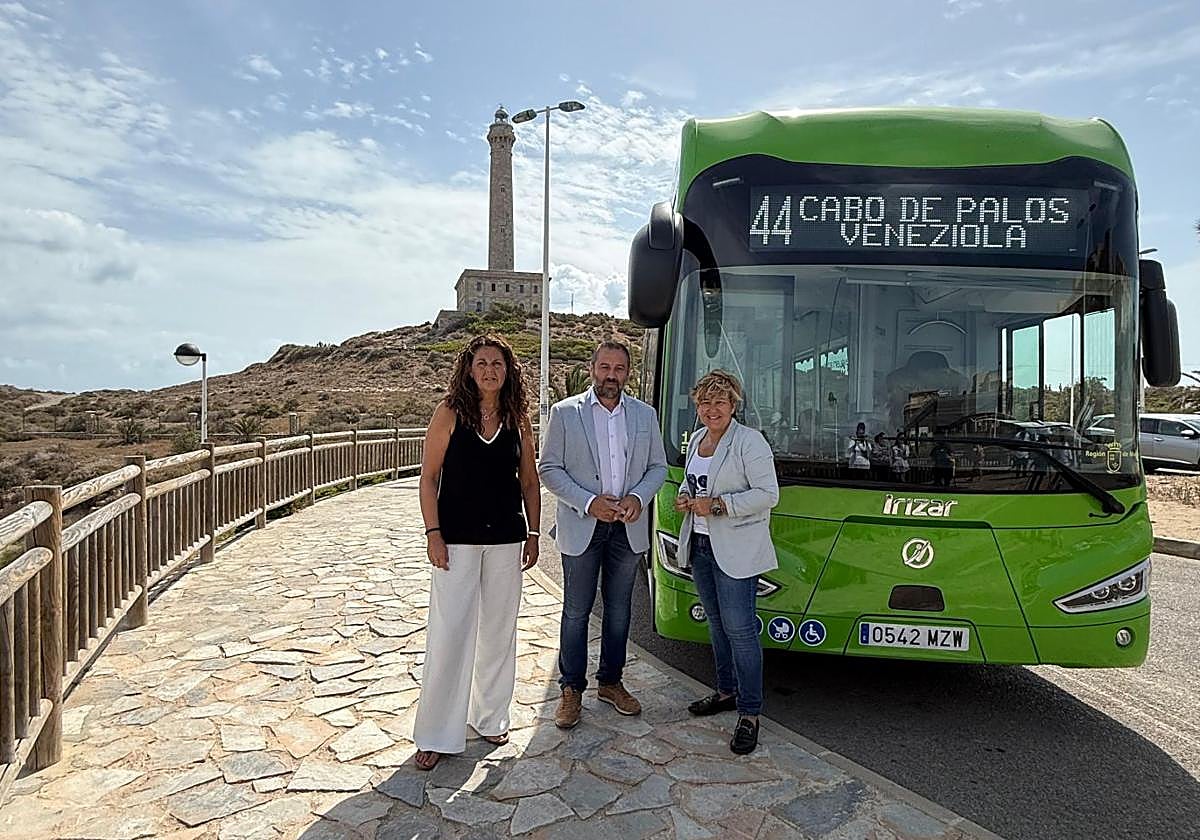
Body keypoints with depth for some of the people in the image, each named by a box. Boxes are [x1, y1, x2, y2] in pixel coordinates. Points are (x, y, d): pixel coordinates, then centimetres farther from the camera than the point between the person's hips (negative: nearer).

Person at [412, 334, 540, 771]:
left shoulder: (518, 419, 5)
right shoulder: (450, 412, -4)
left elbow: (529, 482, 10)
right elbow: (429, 477, -4)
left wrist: (533, 534, 7)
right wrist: (433, 533, -10)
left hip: (506, 539, 3)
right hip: (457, 538, -3)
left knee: (498, 630, 13)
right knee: (448, 633, -1)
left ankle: (490, 717, 31)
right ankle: (437, 734, 14)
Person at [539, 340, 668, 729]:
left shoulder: (645, 415, 6)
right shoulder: (564, 412, -4)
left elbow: (658, 466, 10)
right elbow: (548, 468, -5)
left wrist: (637, 497, -10)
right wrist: (588, 503, -16)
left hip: (628, 529, 3)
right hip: (581, 528, -3)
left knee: (619, 610, 14)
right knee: (576, 611, 6)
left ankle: (610, 682, 31)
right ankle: (571, 689, 21)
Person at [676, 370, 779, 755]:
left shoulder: (749, 442, -13)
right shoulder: (696, 440, 11)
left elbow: (768, 494, -17)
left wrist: (718, 505, -23)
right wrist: (685, 498, 2)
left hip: (736, 551, -8)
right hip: (700, 545, 8)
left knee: (739, 628, -6)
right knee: (716, 622, 17)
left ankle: (749, 713, 5)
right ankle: (726, 691, 33)